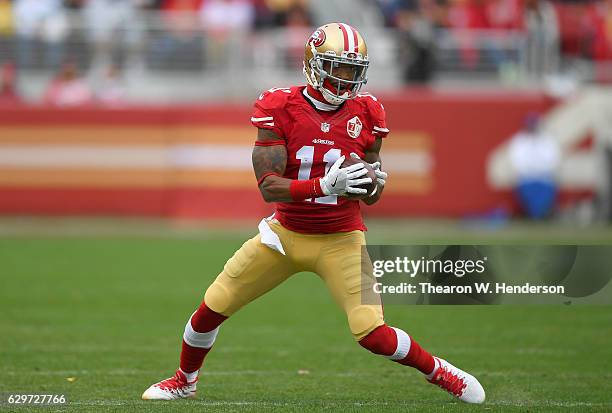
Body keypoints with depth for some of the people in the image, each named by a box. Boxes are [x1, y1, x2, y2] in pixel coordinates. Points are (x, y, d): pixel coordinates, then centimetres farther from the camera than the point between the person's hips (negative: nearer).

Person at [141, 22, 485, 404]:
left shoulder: (366, 114, -5)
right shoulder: (280, 109, -12)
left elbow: (371, 197, 6)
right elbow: (268, 186, -20)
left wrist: (372, 183, -19)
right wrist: (325, 185, -34)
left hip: (341, 240, -1)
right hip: (285, 233, 1)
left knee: (372, 333, -16)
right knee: (212, 308, 3)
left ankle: (439, 371, 11)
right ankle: (185, 380, 31)